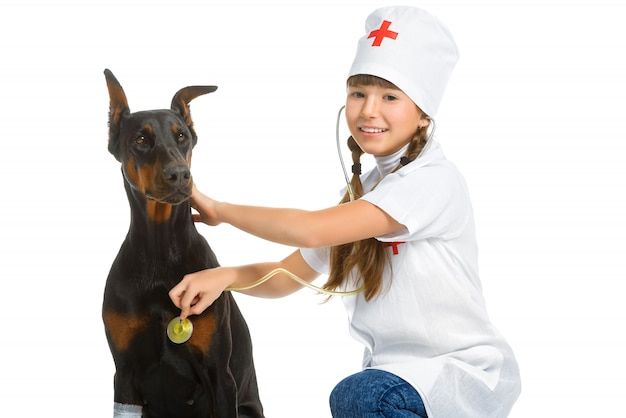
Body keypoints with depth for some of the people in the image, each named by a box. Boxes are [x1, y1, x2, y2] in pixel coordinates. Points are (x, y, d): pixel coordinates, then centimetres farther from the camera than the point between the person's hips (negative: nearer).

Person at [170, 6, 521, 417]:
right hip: (397, 375, 8)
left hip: (467, 375, -7)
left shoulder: (434, 181, -18)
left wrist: (218, 209, -13)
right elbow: (287, 276, 9)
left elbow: (312, 230, -26)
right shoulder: (362, 191, 9)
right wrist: (227, 275, -13)